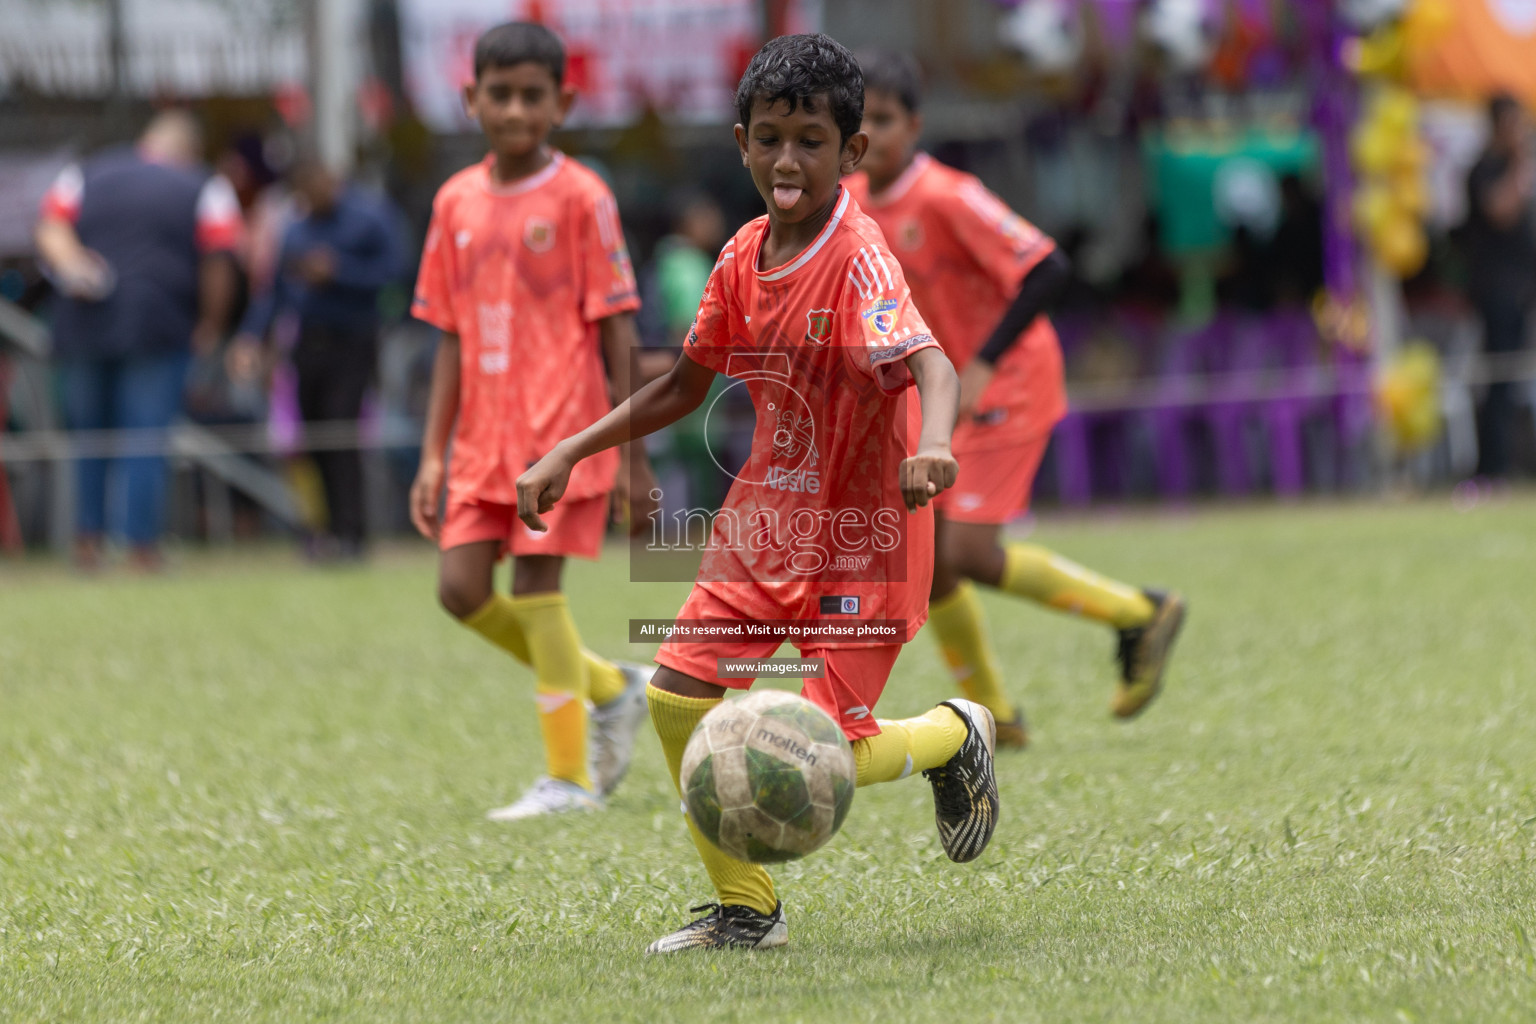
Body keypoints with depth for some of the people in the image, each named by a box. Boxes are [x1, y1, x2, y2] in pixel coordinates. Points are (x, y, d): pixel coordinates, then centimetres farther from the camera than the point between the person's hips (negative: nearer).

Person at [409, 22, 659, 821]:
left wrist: (633, 455, -8)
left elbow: (616, 329, -5)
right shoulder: (457, 202, 9)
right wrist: (434, 453, 8)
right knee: (462, 590, -2)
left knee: (535, 591, -8)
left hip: (561, 427, -6)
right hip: (485, 437, 6)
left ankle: (568, 779, 3)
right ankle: (610, 688, 18)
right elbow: (452, 337, 13)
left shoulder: (580, 198, -5)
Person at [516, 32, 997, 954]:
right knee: (678, 695, -4)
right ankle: (747, 909, 11)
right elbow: (685, 386, 15)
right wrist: (571, 453, 11)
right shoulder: (745, 257, 1)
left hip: (860, 533, -7)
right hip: (767, 519, 7)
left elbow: (931, 365, -37)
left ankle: (954, 735, 24)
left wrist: (933, 444, -59)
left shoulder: (858, 258, -21)